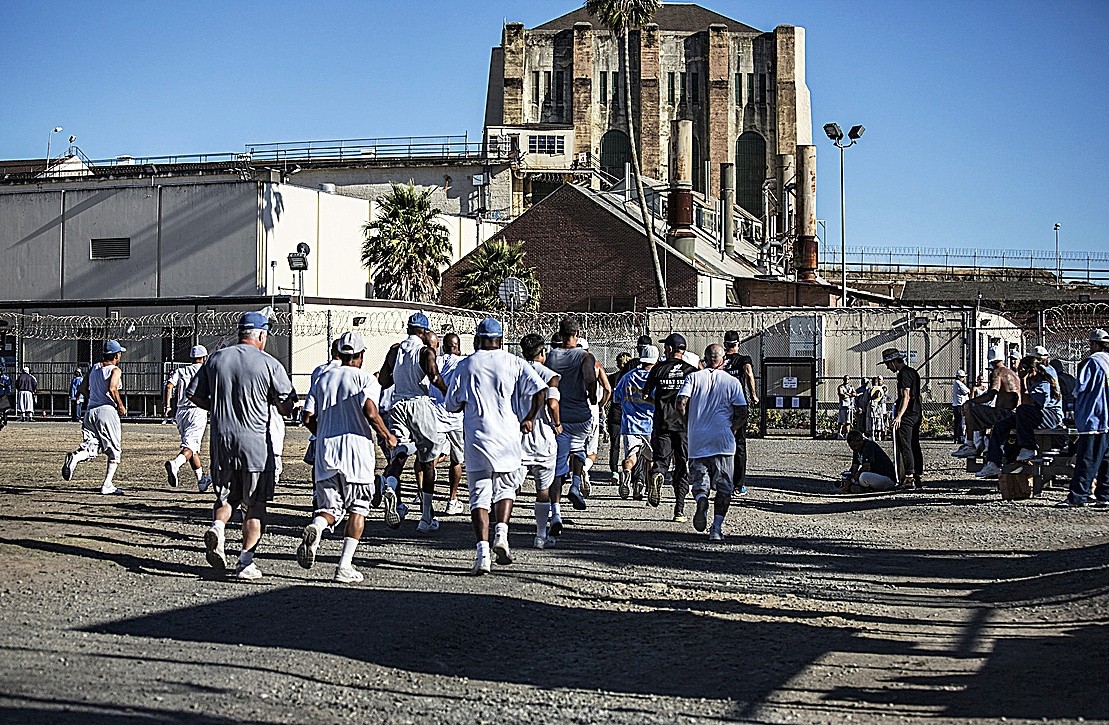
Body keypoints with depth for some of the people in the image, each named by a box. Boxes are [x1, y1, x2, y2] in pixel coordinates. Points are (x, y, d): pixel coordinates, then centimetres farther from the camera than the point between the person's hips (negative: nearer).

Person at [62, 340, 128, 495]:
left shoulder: (93, 368, 14)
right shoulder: (115, 370, -5)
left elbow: (82, 389, 14)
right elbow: (112, 388, -21)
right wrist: (121, 406, -9)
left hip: (90, 411, 6)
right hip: (107, 411, -6)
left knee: (92, 448, 5)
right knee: (115, 450, 6)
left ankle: (75, 457, -29)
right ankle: (107, 485, 1)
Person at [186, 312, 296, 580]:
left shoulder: (216, 358, 5)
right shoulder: (269, 364, -7)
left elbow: (193, 394, 10)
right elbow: (286, 407, -5)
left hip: (221, 440, 4)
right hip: (255, 443, -4)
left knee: (227, 495, 20)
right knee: (256, 503, 7)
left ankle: (217, 527, -9)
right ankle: (245, 561, 2)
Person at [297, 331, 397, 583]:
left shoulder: (322, 378, 12)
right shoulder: (365, 379, -2)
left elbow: (308, 418, 8)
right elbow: (370, 413, -17)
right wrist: (388, 437, -1)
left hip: (325, 450, 4)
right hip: (356, 449, -3)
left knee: (330, 506, 11)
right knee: (357, 509, 9)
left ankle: (315, 528, -24)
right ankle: (345, 567, 2)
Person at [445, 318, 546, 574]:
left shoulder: (465, 365, 5)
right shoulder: (513, 363, 4)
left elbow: (452, 405, 7)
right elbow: (540, 389, -7)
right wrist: (529, 418, 4)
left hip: (475, 436, 0)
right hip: (507, 434, 0)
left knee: (479, 495, 1)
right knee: (505, 488, 19)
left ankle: (483, 552, -11)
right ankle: (501, 533, -2)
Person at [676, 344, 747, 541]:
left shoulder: (693, 377, 3)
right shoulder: (732, 382, 2)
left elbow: (681, 404, -7)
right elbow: (741, 414, -3)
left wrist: (691, 425, 9)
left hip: (697, 440, 1)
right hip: (723, 440, -1)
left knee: (699, 481, 11)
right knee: (723, 487, 8)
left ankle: (701, 500, -22)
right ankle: (717, 528, 0)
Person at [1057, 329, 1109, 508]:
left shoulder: (1092, 361, -9)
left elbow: (1080, 387, -11)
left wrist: (1076, 393, 9)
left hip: (1094, 418, -7)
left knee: (1087, 460, -8)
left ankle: (1077, 497, -9)